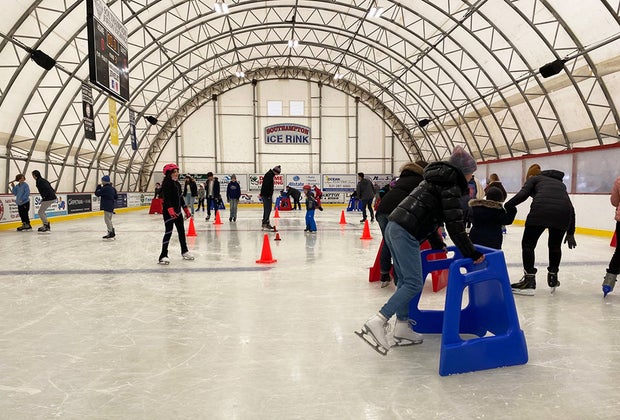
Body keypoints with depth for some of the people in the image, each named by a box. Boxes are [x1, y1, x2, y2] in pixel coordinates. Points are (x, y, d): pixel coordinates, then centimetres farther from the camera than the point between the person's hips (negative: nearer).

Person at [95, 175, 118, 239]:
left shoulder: (104, 188, -16)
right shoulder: (112, 188, 11)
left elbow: (97, 193, -9)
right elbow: (116, 196, 17)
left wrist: (98, 186, 0)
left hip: (107, 207, -9)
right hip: (111, 206, 9)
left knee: (107, 219, -6)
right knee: (109, 219, 17)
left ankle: (111, 232, -6)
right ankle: (112, 233, 21)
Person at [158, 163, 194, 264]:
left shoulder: (177, 184, 14)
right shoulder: (166, 183, -12)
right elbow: (166, 198, -23)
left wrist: (186, 210, 22)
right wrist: (170, 210, -35)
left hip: (177, 211, 9)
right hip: (169, 212, -9)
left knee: (181, 231, 16)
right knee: (168, 232, -11)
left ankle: (184, 251, 30)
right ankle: (163, 255, -7)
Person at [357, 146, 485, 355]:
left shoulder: (436, 179, 26)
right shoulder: (451, 186, -1)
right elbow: (454, 224, -8)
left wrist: (437, 244, 35)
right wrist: (471, 254, -1)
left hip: (393, 228, 10)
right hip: (406, 234, -10)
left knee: (404, 280, 14)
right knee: (413, 284, -5)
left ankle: (402, 329, 21)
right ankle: (377, 322, -12)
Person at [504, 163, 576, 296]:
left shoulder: (534, 178, 24)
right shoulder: (559, 182, 36)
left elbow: (523, 194, 0)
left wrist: (506, 207, 7)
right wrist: (570, 233, 29)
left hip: (541, 210, -5)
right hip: (563, 212, 5)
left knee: (528, 244, 11)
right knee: (555, 245, 27)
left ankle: (529, 282, 10)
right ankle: (553, 278, 37)